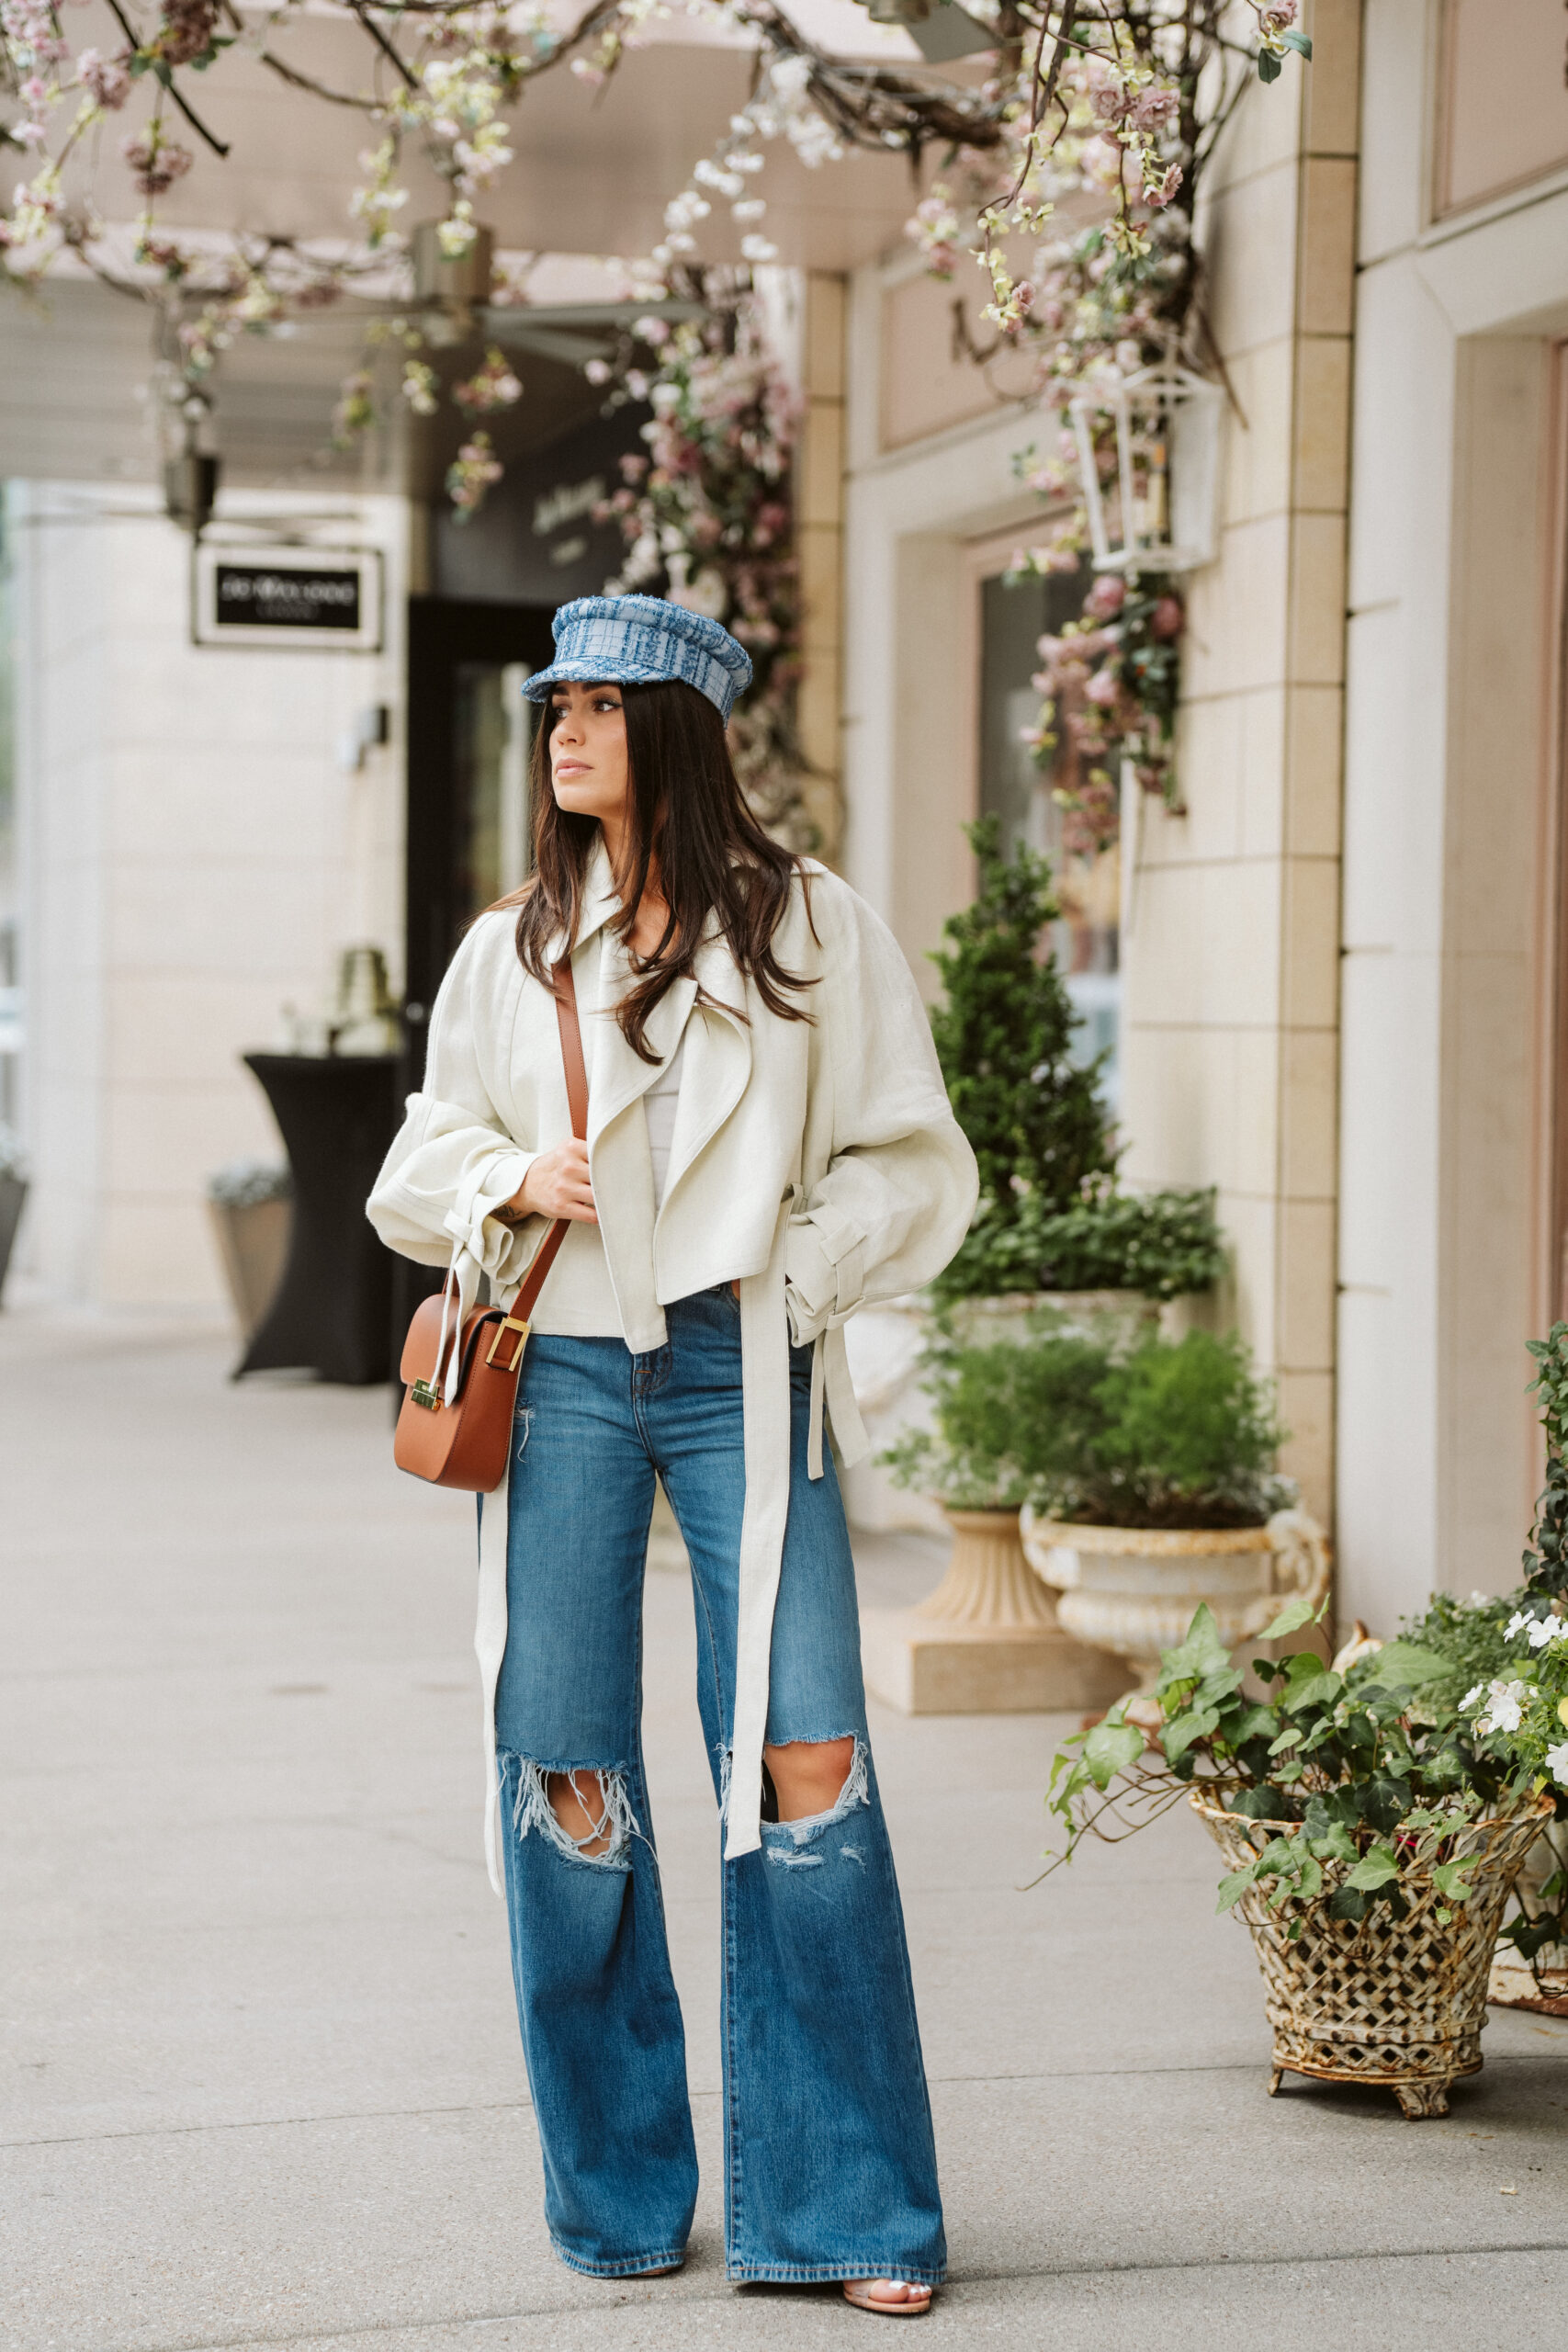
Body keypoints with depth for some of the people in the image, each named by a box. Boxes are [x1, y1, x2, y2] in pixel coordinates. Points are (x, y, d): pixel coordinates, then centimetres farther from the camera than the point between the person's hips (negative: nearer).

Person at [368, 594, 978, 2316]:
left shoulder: (810, 928, 6)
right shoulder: (512, 950, 13)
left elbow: (914, 1168, 7)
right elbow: (415, 1174, 18)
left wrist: (794, 1276, -7)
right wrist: (510, 1179, -2)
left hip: (743, 1377, -2)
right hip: (561, 1376, 3)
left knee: (803, 1760, -10)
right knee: (566, 1774, 2)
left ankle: (844, 2205, 0)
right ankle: (618, 2194, 16)